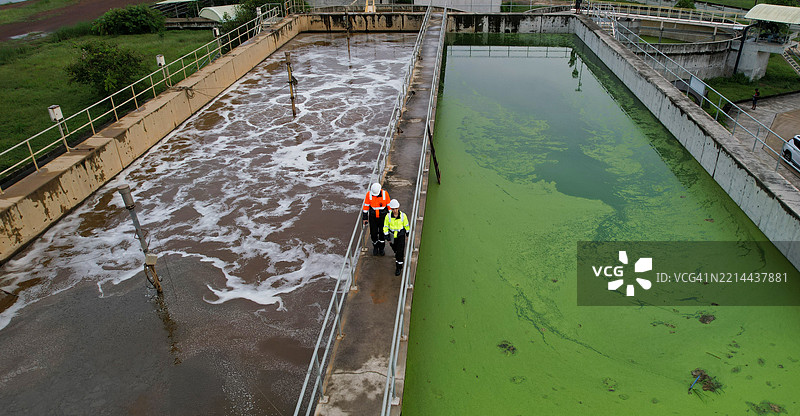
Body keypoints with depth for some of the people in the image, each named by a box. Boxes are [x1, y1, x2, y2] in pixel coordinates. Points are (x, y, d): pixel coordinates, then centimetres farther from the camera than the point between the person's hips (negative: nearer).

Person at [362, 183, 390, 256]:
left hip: (383, 217, 0)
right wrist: (364, 218, -3)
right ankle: (375, 247, 30)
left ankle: (381, 248, 27)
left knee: (382, 233, 7)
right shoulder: (369, 194, -13)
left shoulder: (385, 193, -14)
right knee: (373, 233, 5)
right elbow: (366, 206, -5)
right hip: (372, 217, 0)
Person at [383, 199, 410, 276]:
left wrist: (408, 234, 10)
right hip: (392, 236, 2)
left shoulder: (403, 215, -15)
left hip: (401, 235, -2)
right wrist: (387, 237, -7)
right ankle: (397, 256, 57)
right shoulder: (388, 216, -15)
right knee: (395, 249, 22)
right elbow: (385, 227, -5)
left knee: (400, 252, -5)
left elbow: (406, 225, 1)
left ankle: (399, 267, 6)